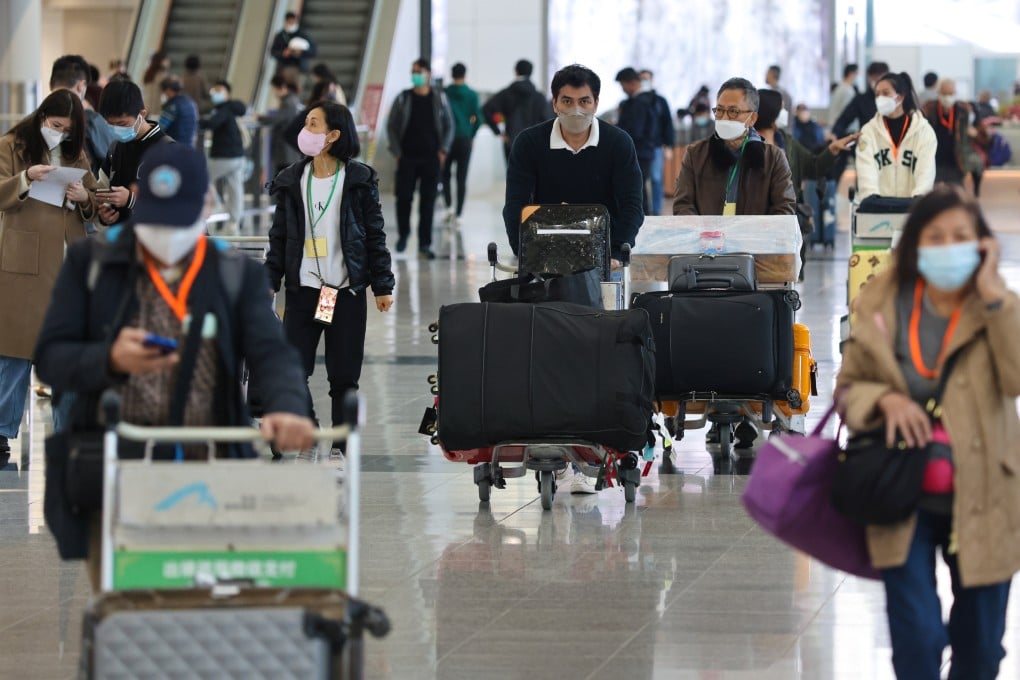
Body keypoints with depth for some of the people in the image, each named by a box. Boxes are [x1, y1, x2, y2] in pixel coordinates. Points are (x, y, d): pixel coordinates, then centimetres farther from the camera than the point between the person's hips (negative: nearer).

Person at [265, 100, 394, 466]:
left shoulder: (359, 180, -1)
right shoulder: (291, 181, 7)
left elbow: (375, 234, 2)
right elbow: (280, 236, 11)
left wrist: (383, 285, -1)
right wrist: (269, 281, 4)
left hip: (348, 290, -2)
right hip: (303, 289, 2)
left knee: (344, 375, 2)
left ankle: (341, 448, 13)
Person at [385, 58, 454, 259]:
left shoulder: (439, 99, 5)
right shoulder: (403, 99, 3)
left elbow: (449, 126, 11)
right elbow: (391, 126, 6)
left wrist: (443, 150, 0)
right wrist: (396, 151, -2)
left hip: (431, 158, 0)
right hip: (407, 157, 0)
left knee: (428, 202, 0)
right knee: (404, 197, -3)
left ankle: (425, 245, 3)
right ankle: (403, 234, 21)